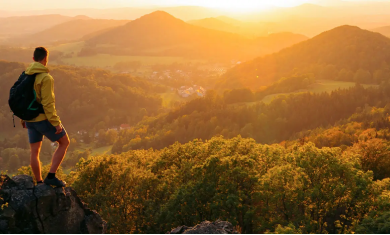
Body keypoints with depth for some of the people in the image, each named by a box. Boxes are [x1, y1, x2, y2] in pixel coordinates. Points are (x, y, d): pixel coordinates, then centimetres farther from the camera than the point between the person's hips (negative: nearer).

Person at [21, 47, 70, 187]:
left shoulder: (26, 75, 6)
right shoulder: (45, 78, -18)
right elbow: (47, 103, -22)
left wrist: (23, 118, 21)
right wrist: (56, 122, -17)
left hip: (30, 119, 8)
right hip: (44, 119, -8)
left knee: (34, 152, 12)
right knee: (64, 143, 8)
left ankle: (39, 183, 21)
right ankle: (51, 176, 2)